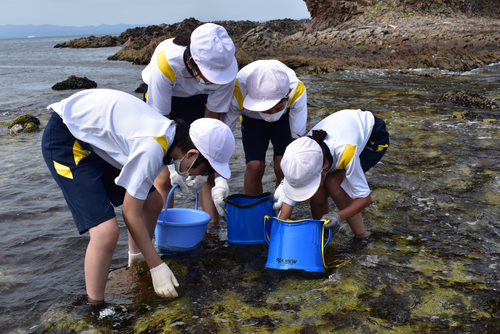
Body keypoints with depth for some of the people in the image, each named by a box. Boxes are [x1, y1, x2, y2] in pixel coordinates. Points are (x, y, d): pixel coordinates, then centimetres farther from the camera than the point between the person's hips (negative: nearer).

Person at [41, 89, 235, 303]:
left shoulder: (172, 135, -5)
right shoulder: (152, 148, -32)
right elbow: (131, 214, -21)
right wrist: (157, 267, -12)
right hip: (64, 140, -9)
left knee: (152, 203, 14)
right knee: (106, 231, -22)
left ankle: (137, 257, 42)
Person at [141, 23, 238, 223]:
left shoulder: (225, 67, -32)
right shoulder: (165, 63, -40)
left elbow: (211, 120, -21)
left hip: (199, 100, 2)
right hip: (162, 97, -2)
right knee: (164, 176, -10)